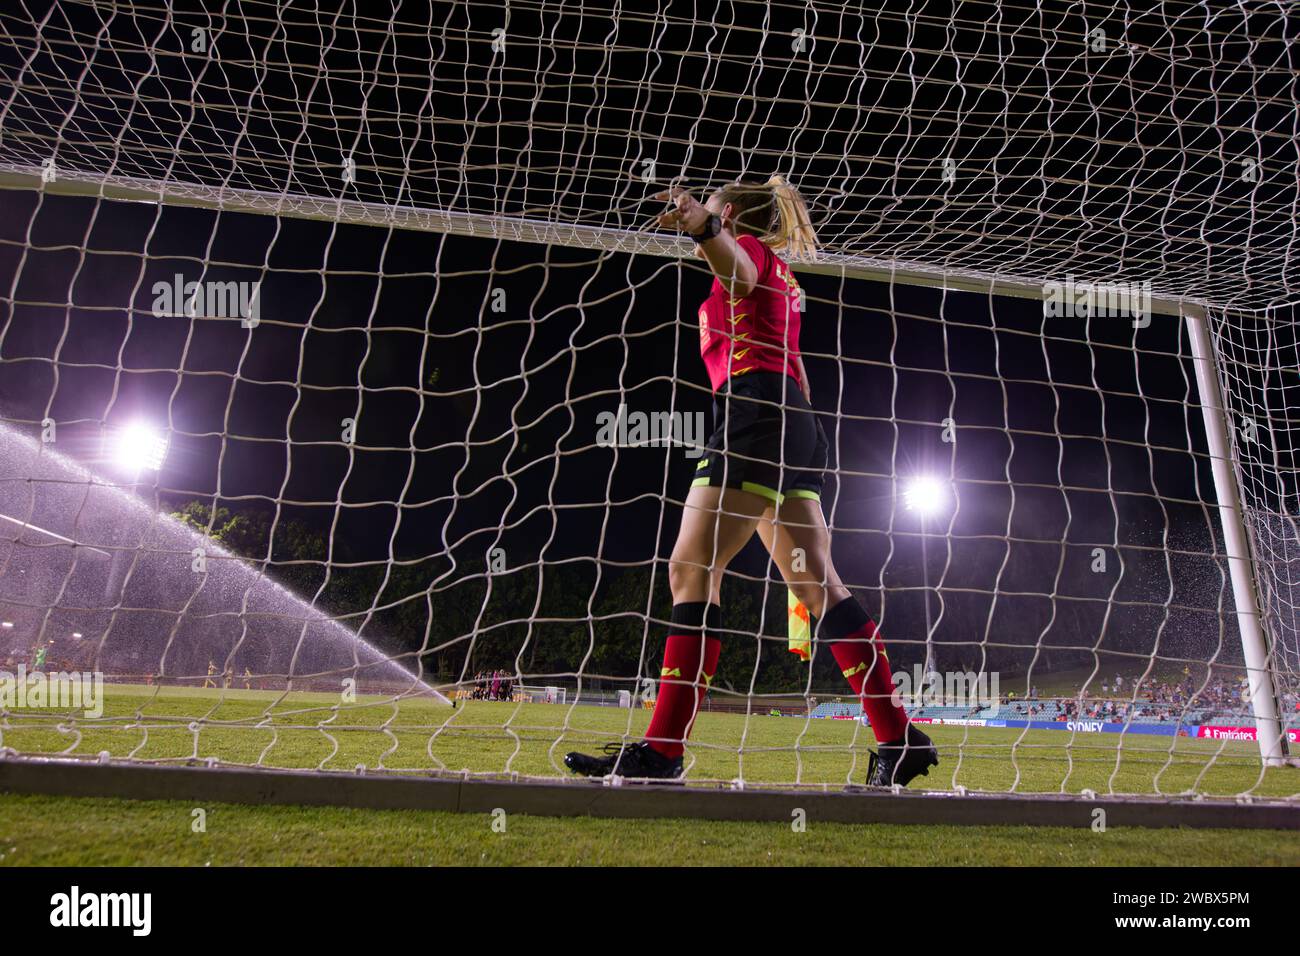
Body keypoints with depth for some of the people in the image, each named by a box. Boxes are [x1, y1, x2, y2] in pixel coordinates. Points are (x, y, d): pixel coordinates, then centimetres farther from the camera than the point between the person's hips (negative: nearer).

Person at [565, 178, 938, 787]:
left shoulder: (750, 246, 7)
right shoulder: (778, 275, 32)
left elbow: (736, 267, -20)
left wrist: (704, 225, -40)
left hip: (755, 408, -10)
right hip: (795, 420, 10)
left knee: (691, 570, -14)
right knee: (817, 584, 6)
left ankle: (662, 752, -16)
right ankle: (901, 738, 7)